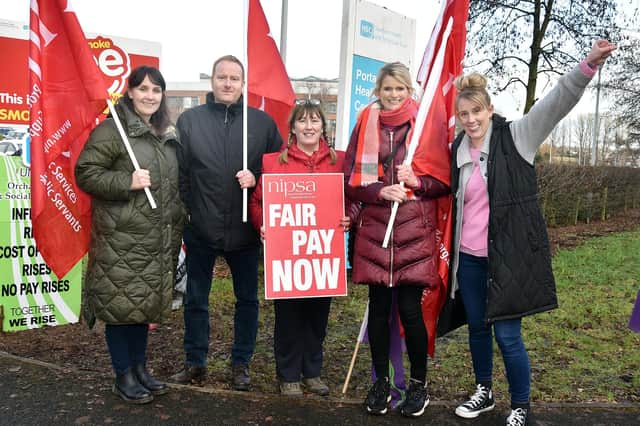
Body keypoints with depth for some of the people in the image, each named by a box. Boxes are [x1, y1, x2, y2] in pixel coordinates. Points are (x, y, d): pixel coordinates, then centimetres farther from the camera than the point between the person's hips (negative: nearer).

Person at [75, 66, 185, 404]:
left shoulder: (166, 134, 16)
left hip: (158, 239, 7)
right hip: (121, 238, -7)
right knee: (121, 303, 0)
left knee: (146, 302, 15)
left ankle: (140, 368, 29)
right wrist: (127, 183, -21)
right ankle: (123, 376, 17)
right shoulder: (111, 130, -7)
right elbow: (85, 173, -10)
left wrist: (177, 223, 17)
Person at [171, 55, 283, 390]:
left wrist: (256, 178, -14)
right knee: (195, 299, 12)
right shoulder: (189, 120, 2)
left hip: (244, 230, 0)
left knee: (247, 299, 11)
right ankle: (195, 362, 30)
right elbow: (178, 171, -1)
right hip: (200, 228, 0)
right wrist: (183, 210, -9)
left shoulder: (262, 122, 2)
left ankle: (241, 363, 29)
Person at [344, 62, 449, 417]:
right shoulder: (366, 125, 8)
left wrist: (417, 181, -14)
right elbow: (350, 181, 4)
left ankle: (419, 383, 21)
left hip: (414, 232, -2)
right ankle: (382, 382, 25)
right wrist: (380, 191, -13)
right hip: (374, 231, 2)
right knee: (379, 307, 7)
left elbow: (444, 181, 4)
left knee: (410, 309, -1)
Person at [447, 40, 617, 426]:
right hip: (469, 256, 5)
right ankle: (484, 392, 37)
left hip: (509, 255, -5)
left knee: (508, 334, 0)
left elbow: (556, 104, -20)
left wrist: (589, 65, -33)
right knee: (477, 327, 16)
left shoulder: (515, 137, -7)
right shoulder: (458, 151, 6)